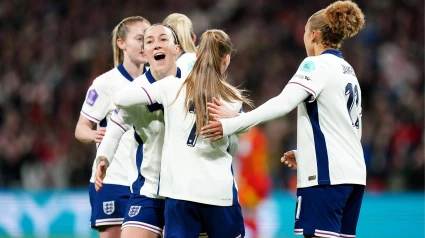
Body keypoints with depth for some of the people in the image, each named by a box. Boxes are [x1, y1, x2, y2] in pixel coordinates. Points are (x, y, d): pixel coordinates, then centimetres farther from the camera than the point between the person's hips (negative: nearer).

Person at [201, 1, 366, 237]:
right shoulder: (348, 72, 20)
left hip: (327, 174, -9)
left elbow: (283, 103, -20)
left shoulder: (318, 64, -6)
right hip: (353, 173, 9)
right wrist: (304, 155, 29)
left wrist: (231, 124, -23)